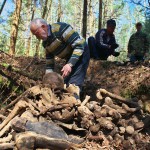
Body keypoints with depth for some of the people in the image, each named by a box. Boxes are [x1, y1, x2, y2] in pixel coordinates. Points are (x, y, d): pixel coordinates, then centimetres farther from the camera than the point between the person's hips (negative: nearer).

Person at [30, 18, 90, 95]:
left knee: (73, 84, -17)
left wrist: (70, 64, -32)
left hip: (81, 53, -8)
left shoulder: (61, 28, -25)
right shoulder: (45, 43, 0)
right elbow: (49, 64, 7)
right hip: (70, 58, 8)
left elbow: (79, 45, -28)